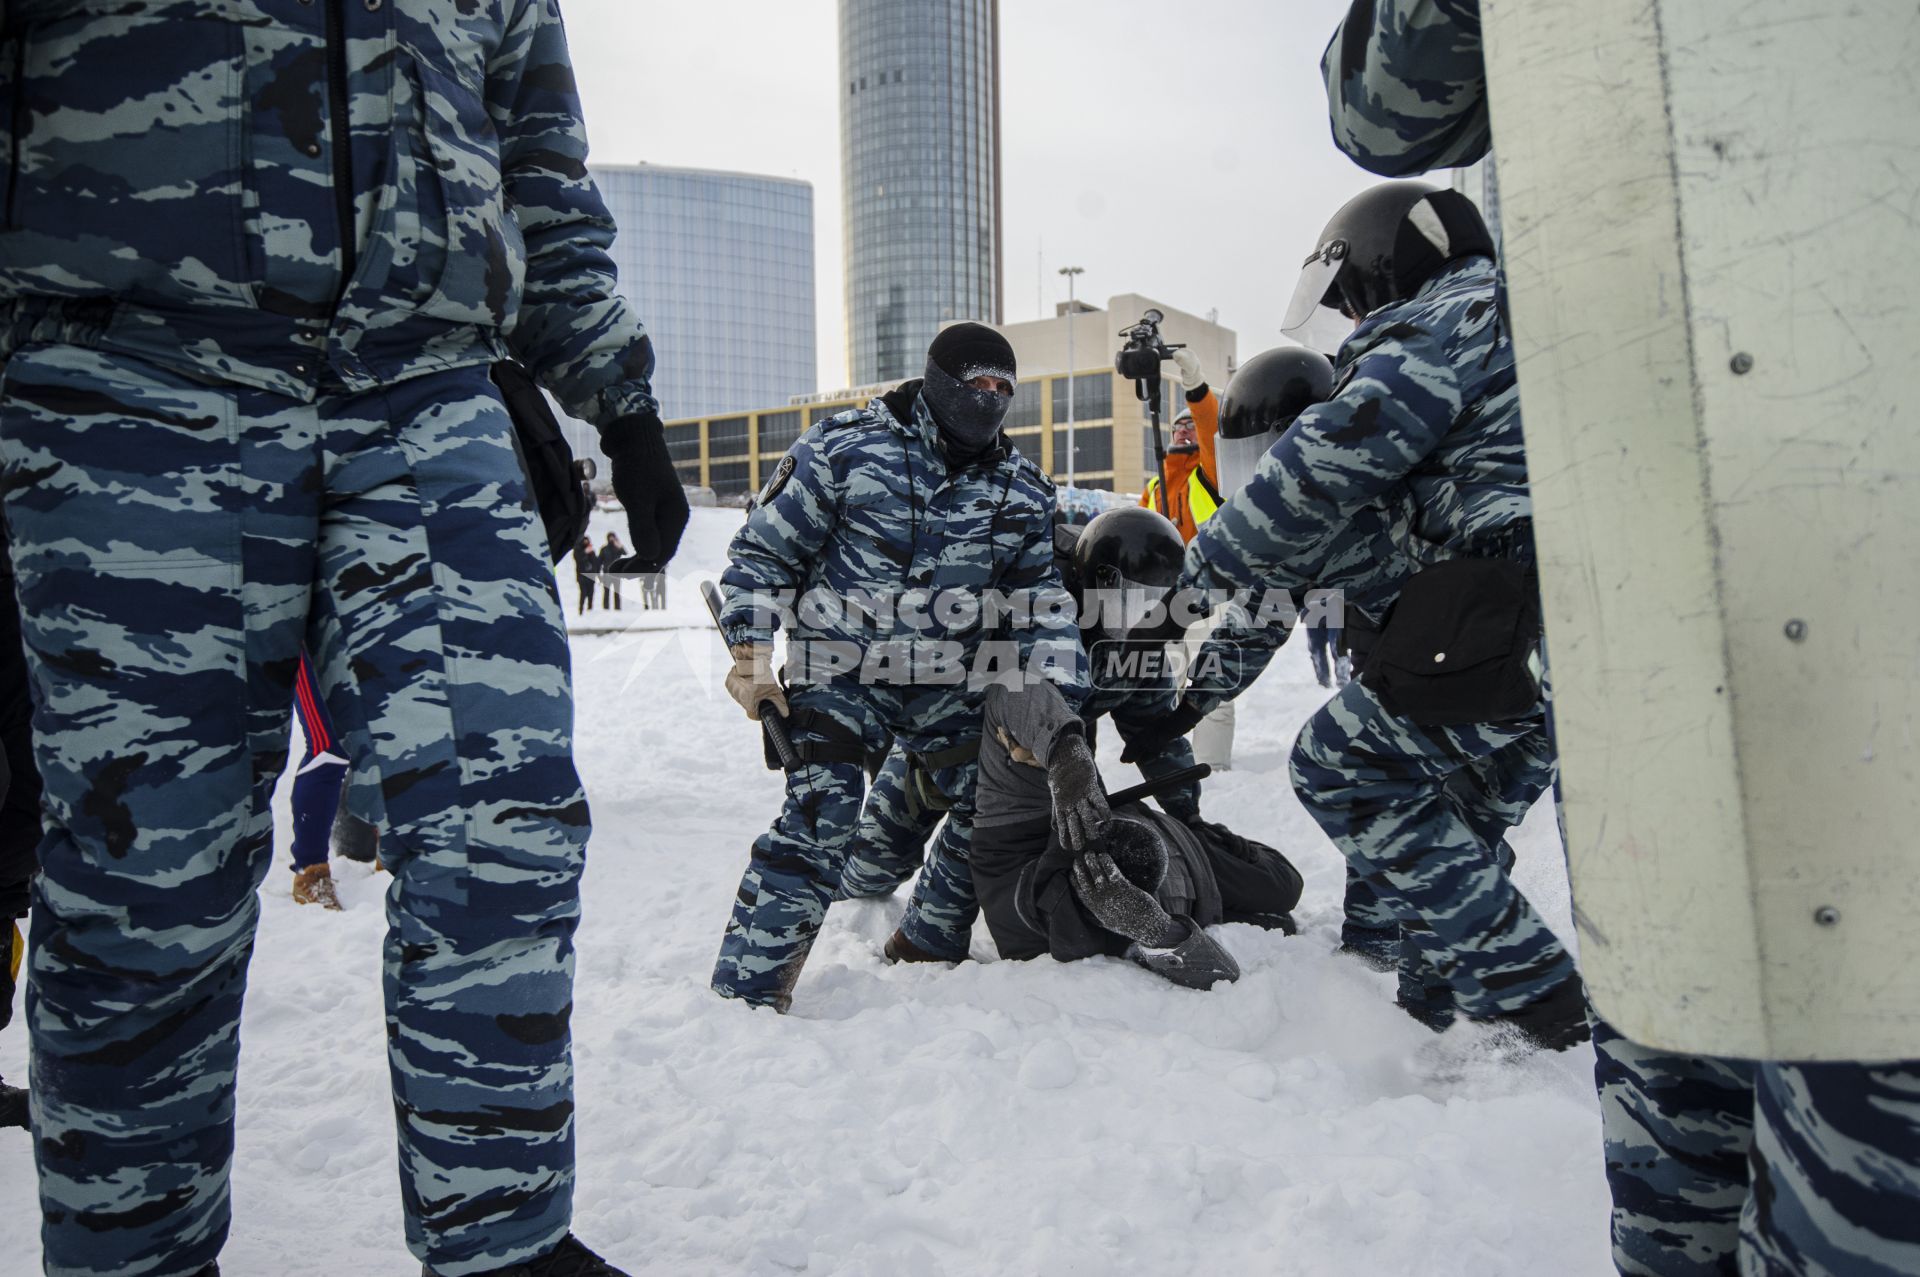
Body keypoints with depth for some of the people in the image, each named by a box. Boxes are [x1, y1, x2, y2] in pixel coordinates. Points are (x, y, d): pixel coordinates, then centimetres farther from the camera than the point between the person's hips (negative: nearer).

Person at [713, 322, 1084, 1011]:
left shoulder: (1021, 488, 6)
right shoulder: (844, 448, -7)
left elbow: (1040, 596, 9)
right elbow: (763, 552, -2)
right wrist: (750, 654, -10)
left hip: (953, 687, 5)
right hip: (842, 675, -5)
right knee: (819, 821, -20)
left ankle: (923, 950, 30)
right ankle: (746, 990, -10)